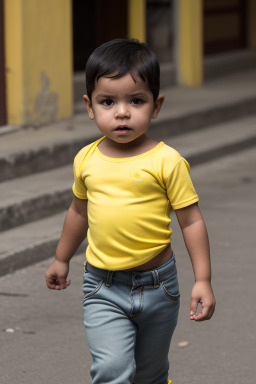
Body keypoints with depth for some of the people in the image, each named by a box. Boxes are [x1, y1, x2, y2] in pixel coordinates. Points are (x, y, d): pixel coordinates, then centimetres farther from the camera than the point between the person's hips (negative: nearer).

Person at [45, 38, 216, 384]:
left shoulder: (166, 161, -12)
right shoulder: (86, 160, -1)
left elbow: (191, 221, -7)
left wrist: (203, 280, -10)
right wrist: (62, 259, 28)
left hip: (156, 286, -1)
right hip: (103, 289, 1)